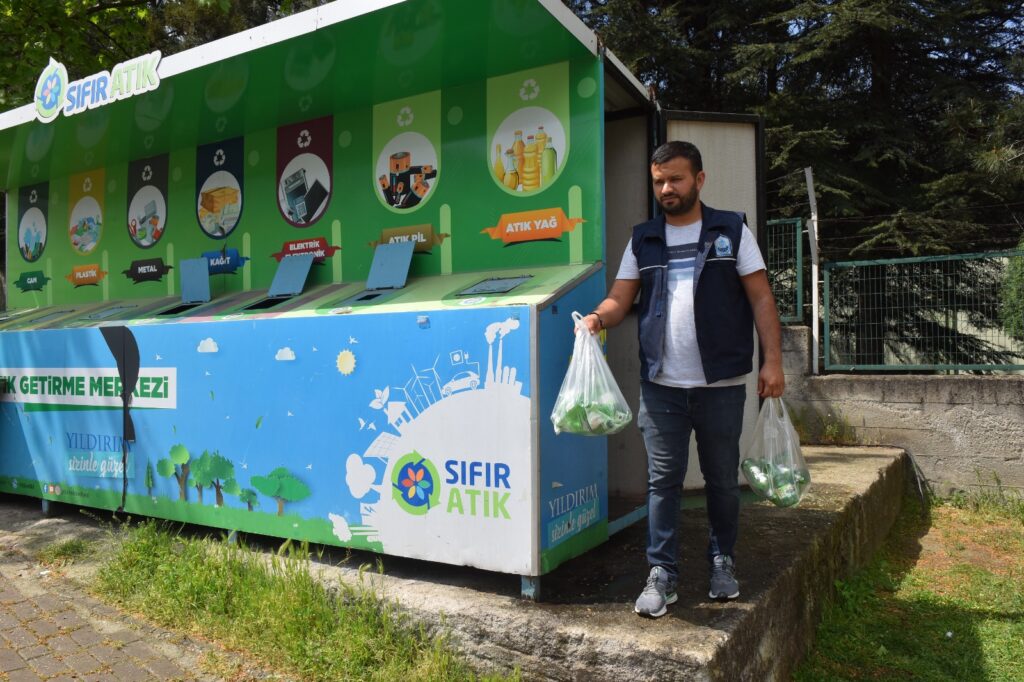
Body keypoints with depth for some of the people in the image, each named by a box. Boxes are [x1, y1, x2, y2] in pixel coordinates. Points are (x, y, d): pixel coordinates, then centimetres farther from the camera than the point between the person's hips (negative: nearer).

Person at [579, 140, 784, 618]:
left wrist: (772, 359, -8)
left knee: (722, 479, 12)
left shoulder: (732, 231, 4)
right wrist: (599, 317, -18)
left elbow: (760, 298, 0)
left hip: (721, 385, -1)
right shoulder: (643, 239, 10)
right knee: (662, 480, 5)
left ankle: (722, 561, 30)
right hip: (661, 386, 1)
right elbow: (620, 298, 5)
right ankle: (661, 573, 14)